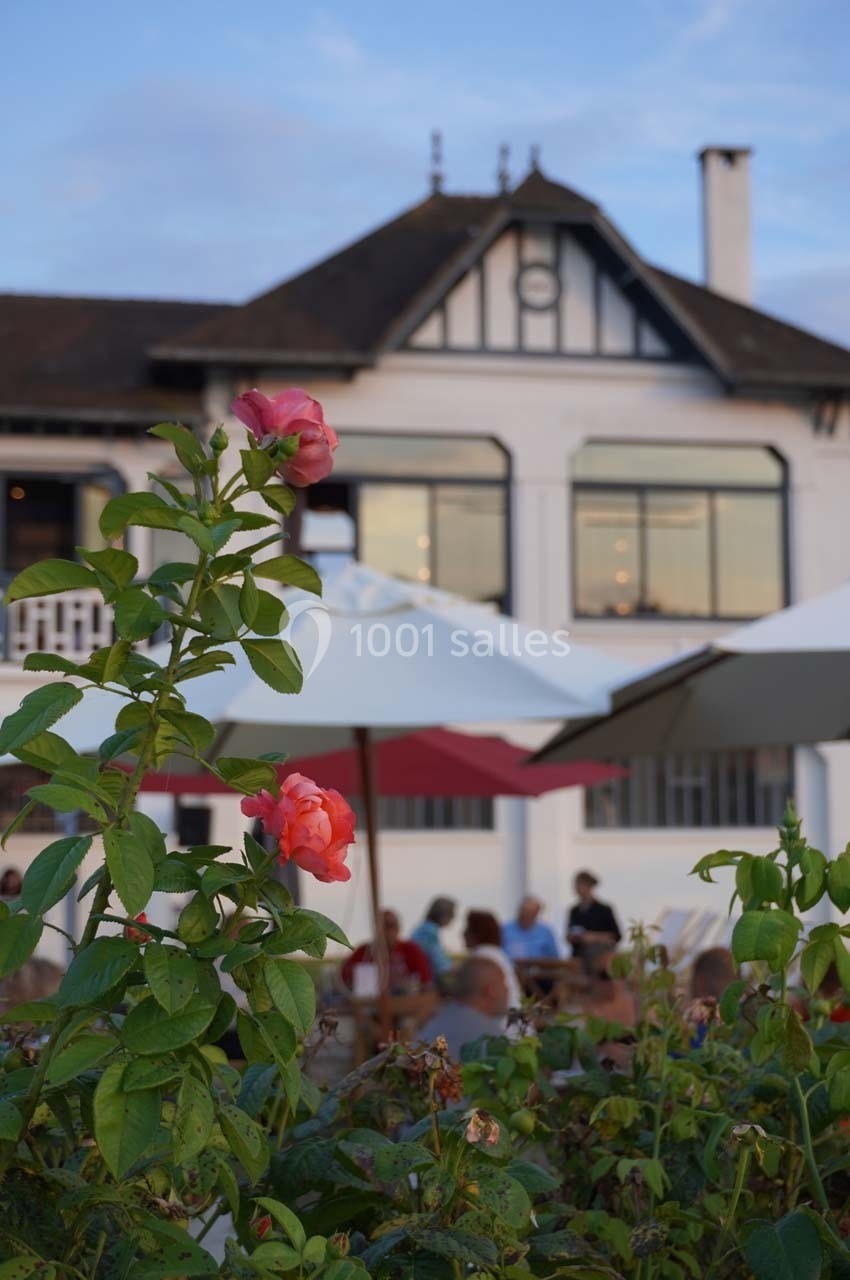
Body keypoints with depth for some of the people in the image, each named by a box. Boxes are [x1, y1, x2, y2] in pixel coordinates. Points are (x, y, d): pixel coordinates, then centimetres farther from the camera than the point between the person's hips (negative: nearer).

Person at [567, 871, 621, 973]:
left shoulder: (603, 910, -2)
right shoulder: (575, 912, 11)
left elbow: (616, 936, -2)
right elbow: (569, 936, 19)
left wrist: (595, 937, -13)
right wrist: (572, 937, -3)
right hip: (578, 956, 4)